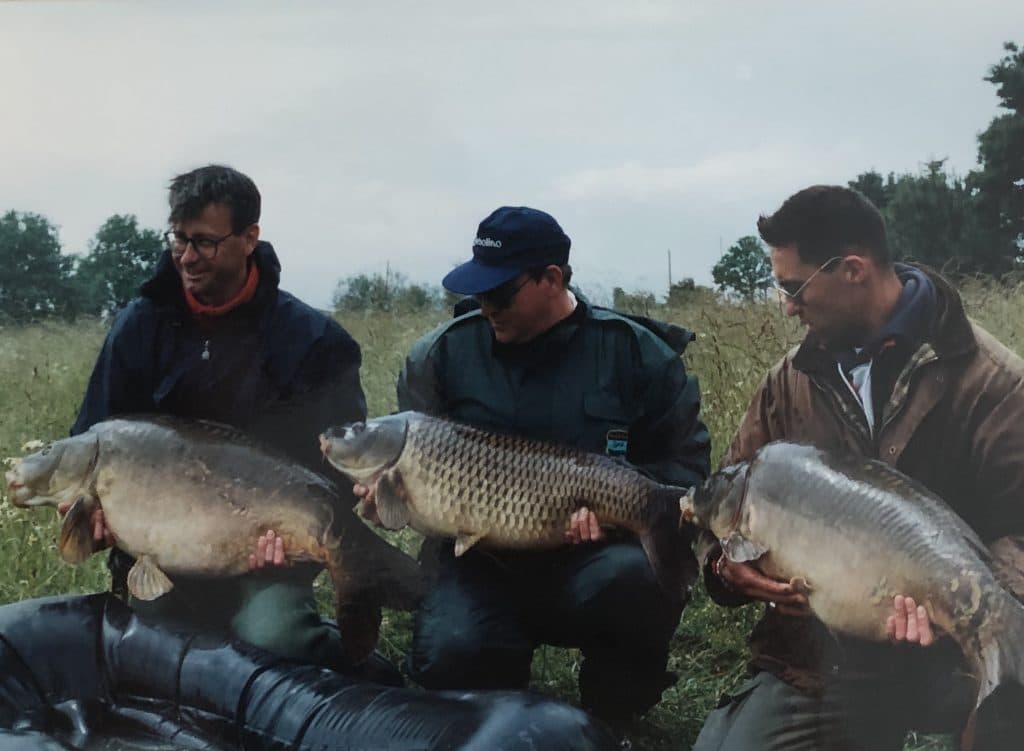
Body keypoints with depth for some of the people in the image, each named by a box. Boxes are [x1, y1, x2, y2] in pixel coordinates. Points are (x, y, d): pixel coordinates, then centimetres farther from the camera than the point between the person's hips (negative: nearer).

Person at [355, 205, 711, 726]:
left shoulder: (635, 352, -2)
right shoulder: (443, 353, 4)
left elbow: (686, 463, 1)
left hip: (596, 559, -1)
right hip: (485, 565, 1)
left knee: (631, 580, -38)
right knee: (451, 655, -32)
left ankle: (614, 720, -3)